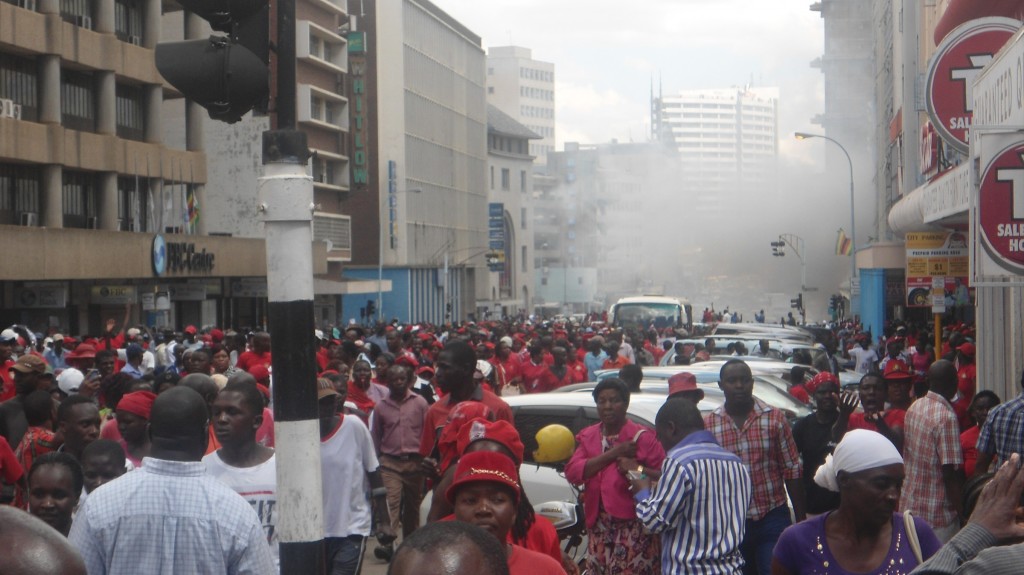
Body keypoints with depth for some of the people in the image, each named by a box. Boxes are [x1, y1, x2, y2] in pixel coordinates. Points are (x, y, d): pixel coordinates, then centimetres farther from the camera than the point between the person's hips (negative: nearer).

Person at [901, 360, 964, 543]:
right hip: (937, 514, -8)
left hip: (909, 506, 8)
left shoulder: (914, 407, 4)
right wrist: (961, 511, -13)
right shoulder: (947, 418, -19)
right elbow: (950, 473, -21)